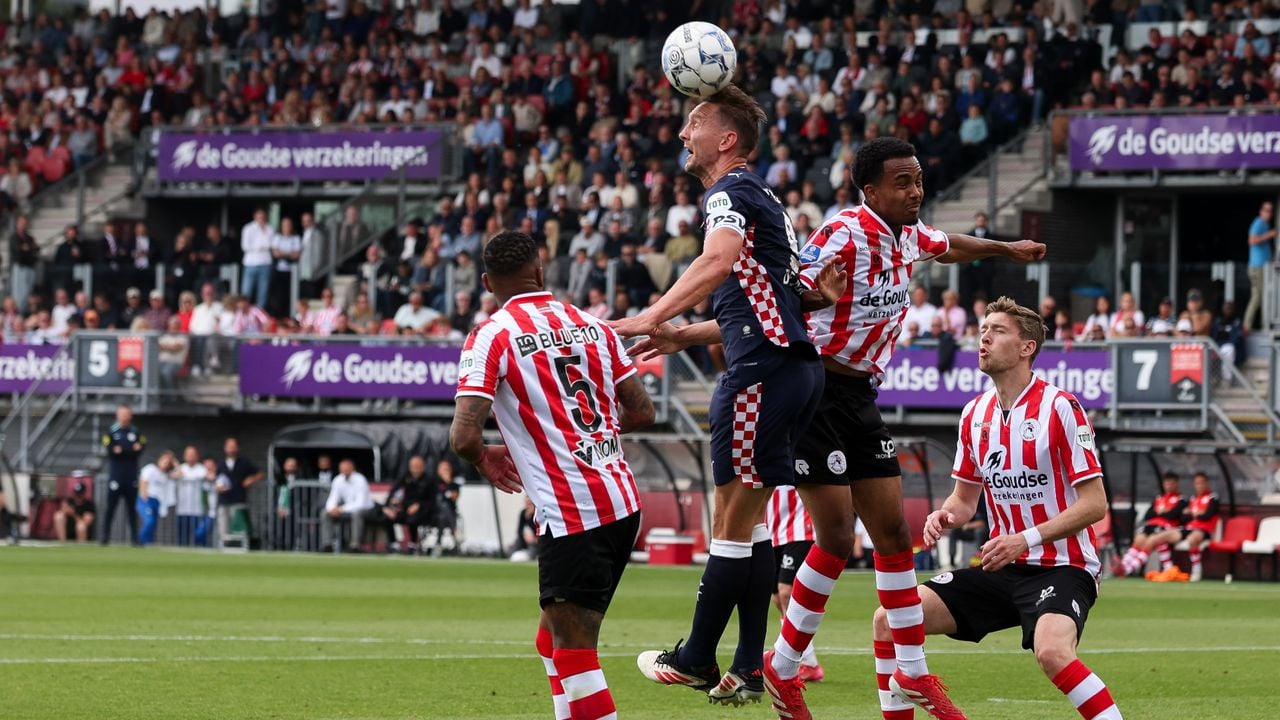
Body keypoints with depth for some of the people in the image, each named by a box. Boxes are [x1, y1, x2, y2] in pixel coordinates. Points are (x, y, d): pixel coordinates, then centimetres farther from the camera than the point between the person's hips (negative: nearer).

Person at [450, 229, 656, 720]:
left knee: (572, 651, -5)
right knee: (554, 642, 17)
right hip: (623, 500, 7)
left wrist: (485, 459, 9)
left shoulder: (491, 337, -6)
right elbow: (642, 412, 12)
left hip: (570, 511, -7)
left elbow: (464, 436, -14)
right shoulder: (591, 326, 12)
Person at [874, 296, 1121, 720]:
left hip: (1062, 566, -7)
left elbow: (1095, 504, -14)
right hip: (1000, 571, 7)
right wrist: (946, 515, -5)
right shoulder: (975, 414, 8)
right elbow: (965, 497, 19)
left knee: (1052, 652, -37)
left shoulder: (1059, 408, -12)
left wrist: (1025, 539, -21)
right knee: (888, 621, -3)